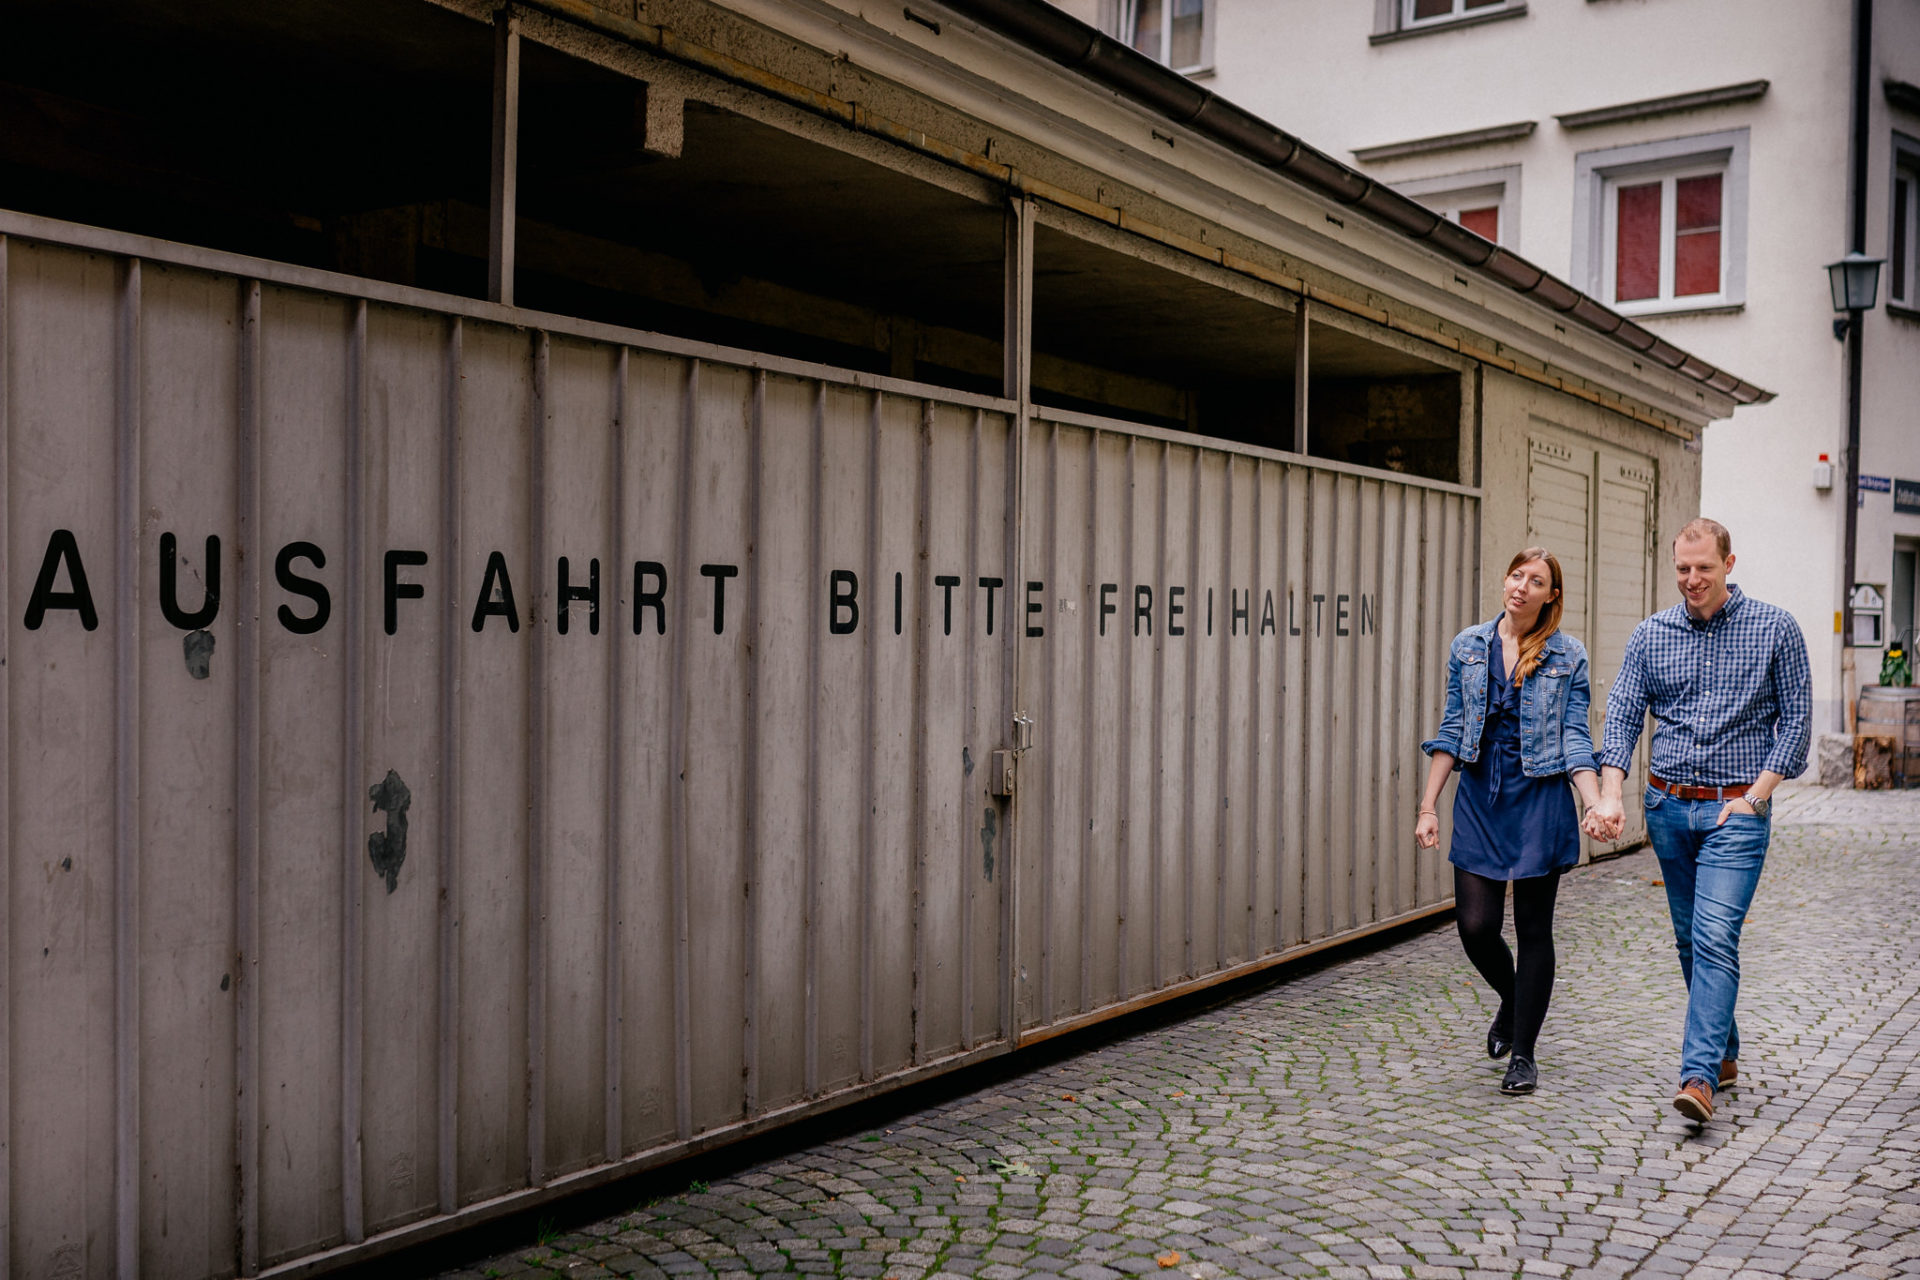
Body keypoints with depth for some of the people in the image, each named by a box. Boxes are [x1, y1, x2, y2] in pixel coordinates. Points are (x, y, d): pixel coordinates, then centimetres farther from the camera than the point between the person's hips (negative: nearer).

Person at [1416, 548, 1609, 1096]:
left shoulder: (1567, 656, -1)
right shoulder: (1468, 647, 5)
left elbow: (1575, 739, -1)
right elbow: (1451, 731, 7)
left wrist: (1597, 805, -15)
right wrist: (1428, 806, 3)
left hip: (1540, 802, -2)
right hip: (1479, 800, 2)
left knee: (1533, 929, 3)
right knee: (1475, 925, -2)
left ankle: (1523, 1053, 16)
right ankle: (1512, 1001, 30)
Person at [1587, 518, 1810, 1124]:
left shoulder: (1775, 629, -2)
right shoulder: (1650, 635, 4)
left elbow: (1796, 719, -1)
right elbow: (1622, 717, 1)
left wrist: (1753, 796, -10)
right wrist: (1611, 794, -13)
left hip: (1736, 808, -4)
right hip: (1667, 806, 4)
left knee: (1716, 937, -14)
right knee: (1690, 939, 12)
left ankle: (1699, 1075, -16)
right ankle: (1725, 1052, 29)